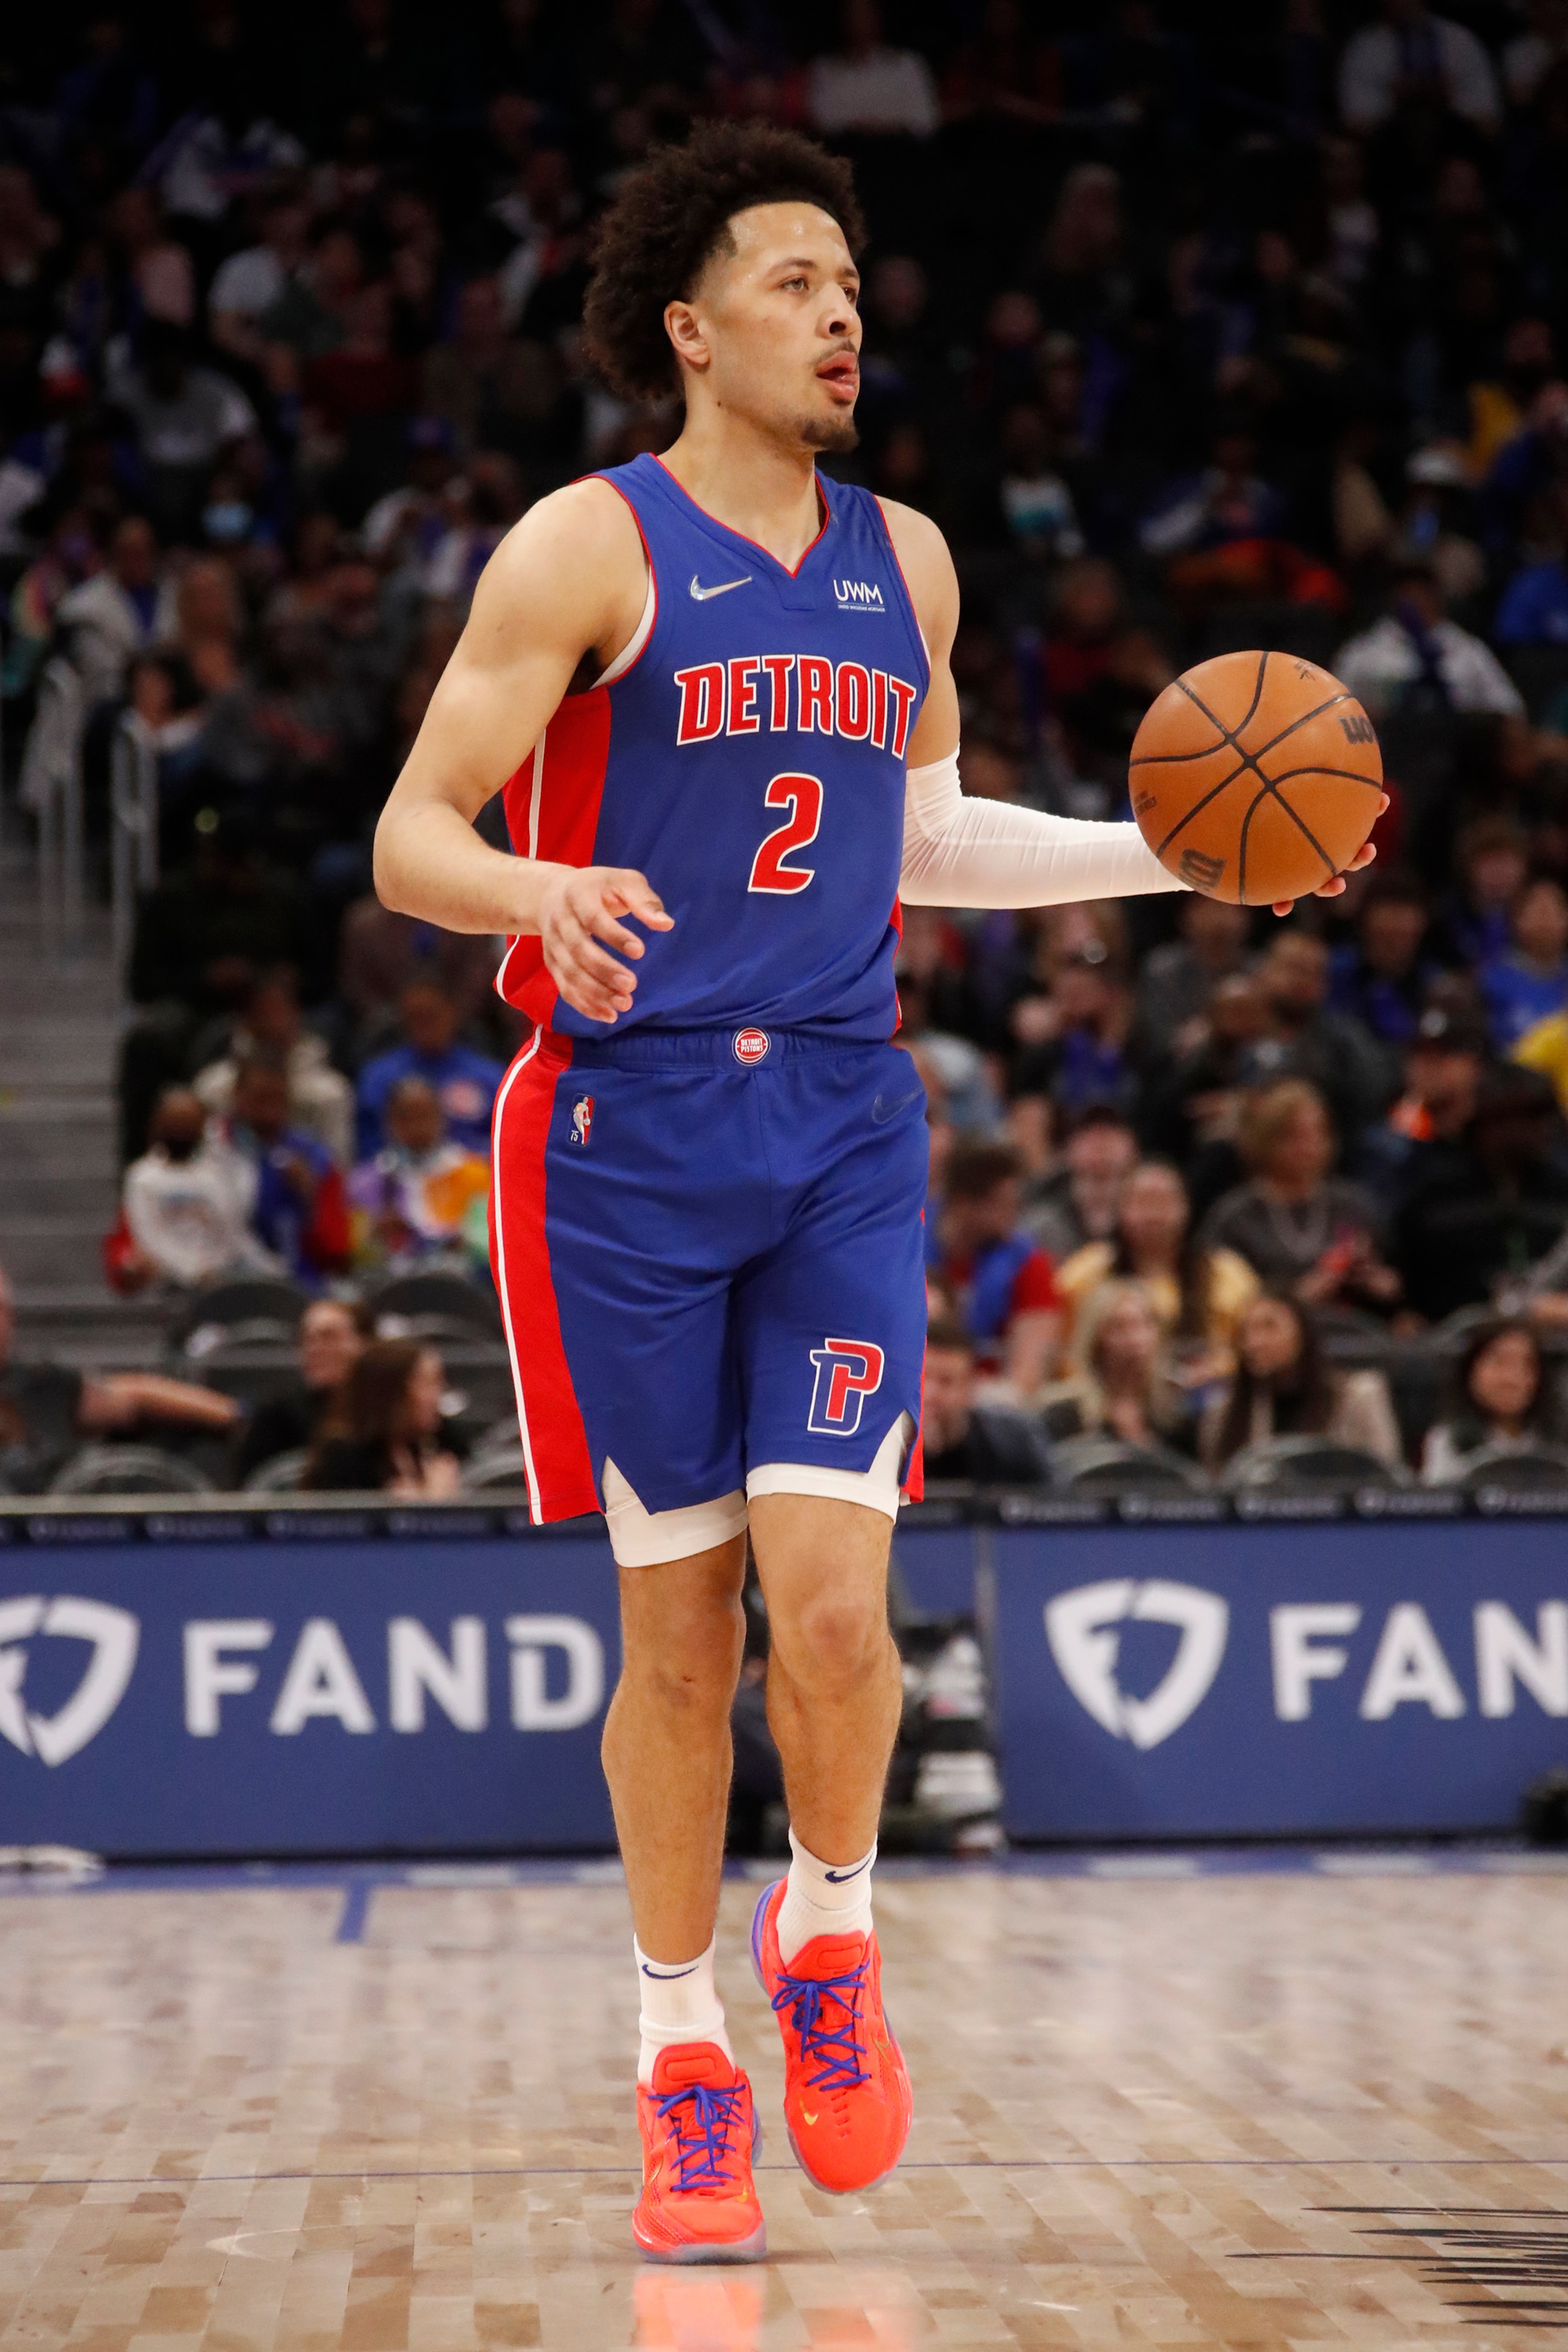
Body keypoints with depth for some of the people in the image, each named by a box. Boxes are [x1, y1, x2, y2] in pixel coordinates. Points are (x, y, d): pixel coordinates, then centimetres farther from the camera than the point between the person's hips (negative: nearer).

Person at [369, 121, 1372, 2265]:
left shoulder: (903, 560, 12)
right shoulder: (590, 547, -4)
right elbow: (414, 837, -8)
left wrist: (1169, 854, 15)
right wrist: (547, 895, -30)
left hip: (845, 1124, 3)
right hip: (632, 1129, -3)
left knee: (831, 1597, -11)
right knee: (676, 1621, 3)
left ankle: (829, 1938, 18)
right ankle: (685, 2064, 18)